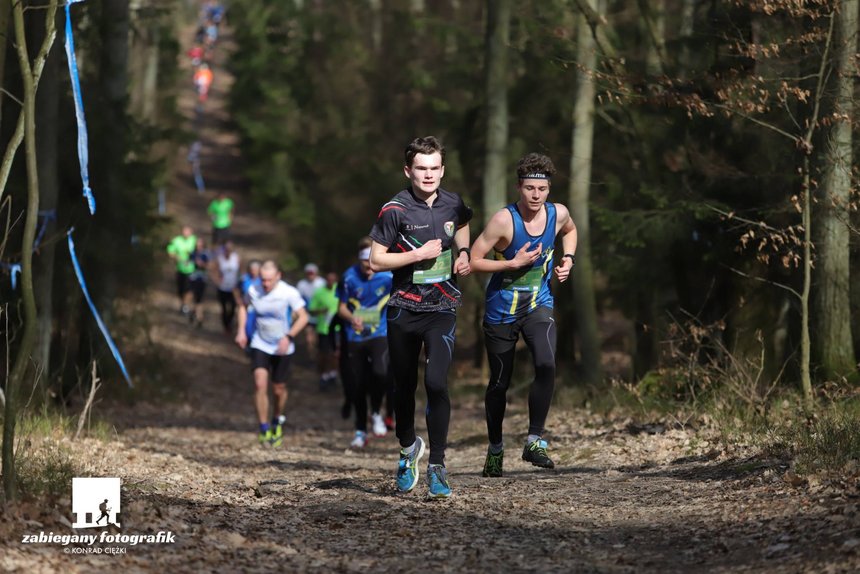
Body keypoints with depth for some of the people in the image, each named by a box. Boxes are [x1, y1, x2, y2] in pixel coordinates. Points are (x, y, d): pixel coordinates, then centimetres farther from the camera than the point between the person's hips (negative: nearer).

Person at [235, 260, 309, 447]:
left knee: (279, 389, 9)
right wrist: (241, 330, 2)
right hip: (260, 345, 1)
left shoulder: (289, 293, -17)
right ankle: (264, 428, -9)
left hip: (282, 348, -1)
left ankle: (278, 421, 37)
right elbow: (243, 307, 13)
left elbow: (303, 316, -12)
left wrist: (289, 337, -23)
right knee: (260, 385, -16)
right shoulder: (254, 291, -9)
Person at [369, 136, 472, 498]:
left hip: (442, 308, 1)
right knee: (404, 387, 10)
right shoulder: (394, 210, -8)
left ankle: (436, 466, -12)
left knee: (436, 382, -17)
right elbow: (375, 261, -7)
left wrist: (463, 254, 10)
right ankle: (408, 448, 37)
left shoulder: (453, 205, 4)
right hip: (404, 309, -1)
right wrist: (418, 254, -17)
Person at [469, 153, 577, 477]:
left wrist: (568, 259, 4)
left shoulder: (558, 214, -6)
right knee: (499, 383, 8)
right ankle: (495, 449, 28)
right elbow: (474, 261, -17)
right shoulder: (504, 220, -20)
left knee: (546, 366, -24)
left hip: (538, 306, 2)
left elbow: (569, 230, 21)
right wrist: (514, 263, -25)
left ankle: (535, 441, -15)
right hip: (501, 311, -2)